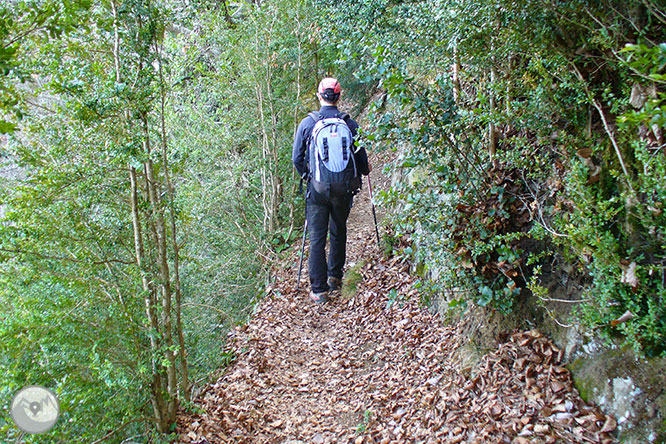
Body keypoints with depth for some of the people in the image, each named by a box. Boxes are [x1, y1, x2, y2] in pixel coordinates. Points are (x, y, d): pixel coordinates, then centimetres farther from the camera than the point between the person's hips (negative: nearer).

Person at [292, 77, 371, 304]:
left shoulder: (307, 123, -5)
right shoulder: (350, 124, -4)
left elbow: (296, 158, 1)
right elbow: (361, 158, 4)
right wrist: (364, 170, 28)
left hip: (317, 189, -1)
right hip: (343, 189, 2)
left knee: (317, 238, 3)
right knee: (339, 232, 21)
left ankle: (319, 289, 2)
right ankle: (335, 276, 31)